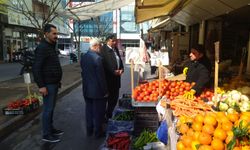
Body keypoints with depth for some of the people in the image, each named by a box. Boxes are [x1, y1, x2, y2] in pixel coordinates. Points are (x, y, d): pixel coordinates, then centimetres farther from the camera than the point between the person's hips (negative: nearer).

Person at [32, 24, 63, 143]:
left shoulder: (51, 47, 14)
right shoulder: (42, 47, -15)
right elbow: (36, 68, -21)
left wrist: (58, 81, 17)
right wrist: (41, 85, -23)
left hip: (54, 83, 9)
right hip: (48, 84, -9)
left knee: (51, 108, 17)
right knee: (48, 109, -1)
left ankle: (51, 129, 30)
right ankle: (46, 135, 10)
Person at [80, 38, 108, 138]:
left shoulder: (83, 57, 3)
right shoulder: (98, 58, -21)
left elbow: (83, 72, 11)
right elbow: (101, 76, -19)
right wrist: (105, 90, -11)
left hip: (86, 89, 7)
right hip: (97, 90, -7)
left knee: (89, 110, 18)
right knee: (98, 111, 7)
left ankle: (89, 130, 30)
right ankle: (98, 132, 20)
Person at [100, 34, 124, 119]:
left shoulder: (115, 49, 14)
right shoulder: (103, 50, -12)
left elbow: (119, 60, 18)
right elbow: (104, 64, -18)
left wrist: (121, 69, 1)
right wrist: (113, 71, -19)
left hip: (116, 77, 8)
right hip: (108, 78, -8)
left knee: (115, 97, 14)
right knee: (107, 97, 4)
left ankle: (109, 114, 31)